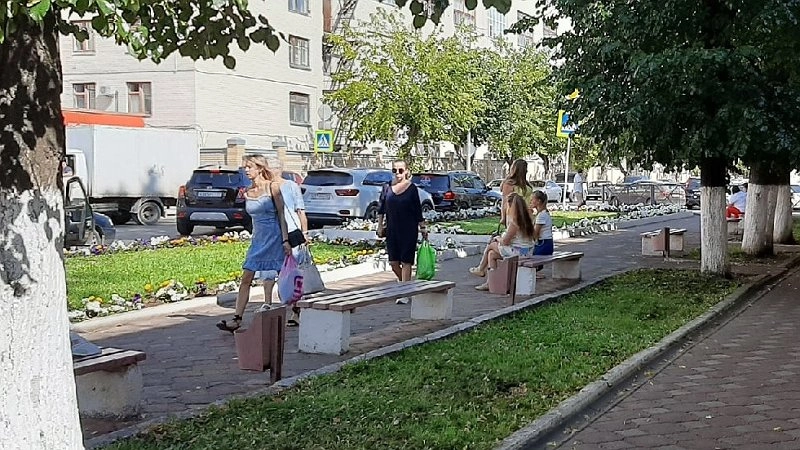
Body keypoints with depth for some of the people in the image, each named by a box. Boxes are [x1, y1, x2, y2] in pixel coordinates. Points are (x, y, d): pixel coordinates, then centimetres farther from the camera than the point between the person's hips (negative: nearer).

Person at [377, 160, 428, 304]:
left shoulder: (411, 188, -3)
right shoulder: (388, 188, 5)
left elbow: (418, 210, 0)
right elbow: (381, 209, 12)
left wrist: (423, 228, 0)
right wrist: (380, 226, 9)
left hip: (408, 230, -4)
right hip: (392, 230, 4)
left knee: (406, 262, -2)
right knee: (393, 262, 5)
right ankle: (403, 283, 31)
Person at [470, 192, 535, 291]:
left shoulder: (514, 221, -21)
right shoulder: (527, 218, 6)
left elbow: (505, 241, -15)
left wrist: (498, 238, 5)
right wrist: (501, 238, 12)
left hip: (517, 251, -8)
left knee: (491, 245, 12)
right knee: (491, 254, 16)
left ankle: (481, 269, 34)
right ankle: (490, 283, 17)